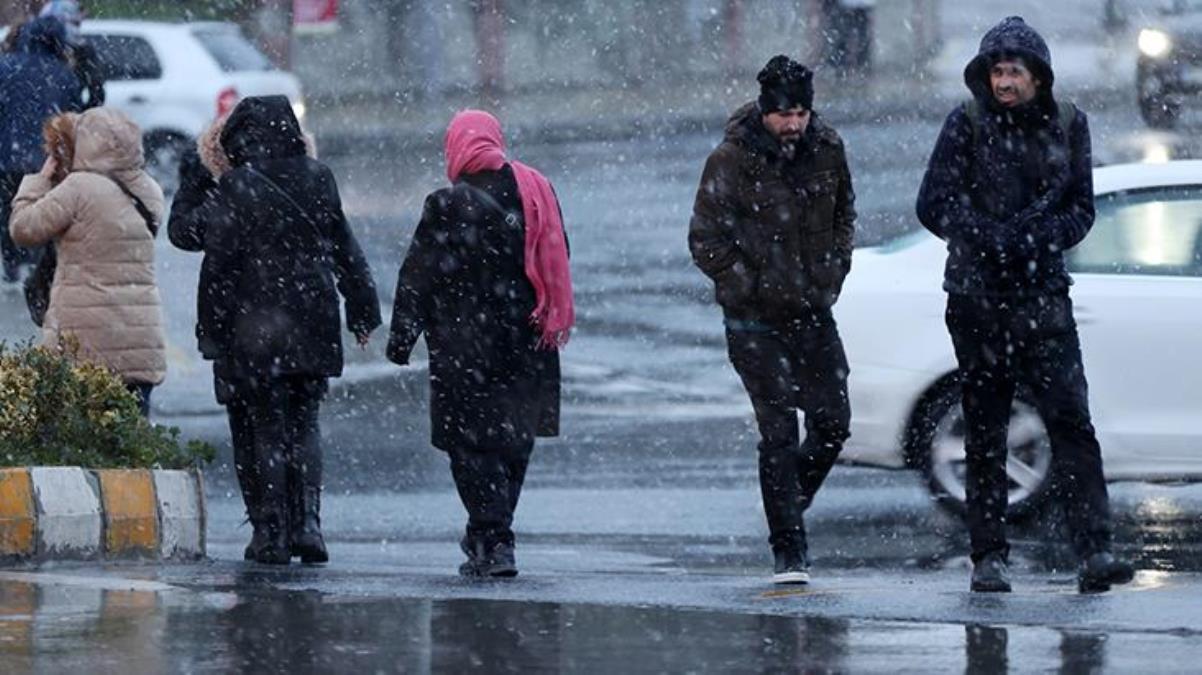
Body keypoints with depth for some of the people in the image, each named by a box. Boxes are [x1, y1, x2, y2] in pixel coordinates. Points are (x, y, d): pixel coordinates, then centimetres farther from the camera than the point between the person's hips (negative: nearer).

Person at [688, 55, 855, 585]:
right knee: (779, 432, -8)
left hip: (814, 312, 5)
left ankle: (788, 507, 30)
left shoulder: (827, 149, 0)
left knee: (833, 423, 5)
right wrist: (752, 288, -12)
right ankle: (788, 551, -3)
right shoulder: (731, 162, -13)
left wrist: (833, 272, 7)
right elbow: (705, 241, -9)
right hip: (755, 319, -5)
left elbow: (843, 212, 18)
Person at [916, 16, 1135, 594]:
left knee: (1071, 419, -9)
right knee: (985, 432, 4)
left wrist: (1043, 237, -12)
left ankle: (1094, 552, -14)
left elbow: (1081, 208, 9)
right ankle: (989, 558, 10)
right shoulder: (967, 124, -2)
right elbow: (934, 205, -5)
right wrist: (993, 240, -18)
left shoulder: (1067, 125, 6)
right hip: (978, 298, -1)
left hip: (1043, 293, 1)